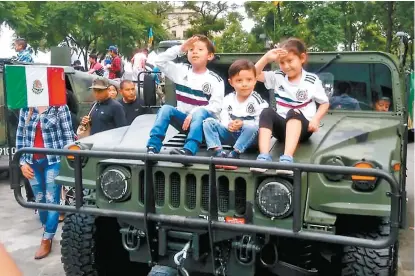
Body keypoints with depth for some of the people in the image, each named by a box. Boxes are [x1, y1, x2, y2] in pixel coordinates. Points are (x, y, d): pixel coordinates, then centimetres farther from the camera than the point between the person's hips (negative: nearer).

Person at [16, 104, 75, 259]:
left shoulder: (59, 107, -6)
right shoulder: (26, 109, 5)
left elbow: (68, 135, -5)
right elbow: (20, 136, 10)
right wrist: (22, 162, 4)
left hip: (53, 160, -4)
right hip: (32, 162, 4)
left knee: (52, 200, 0)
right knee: (40, 200, 14)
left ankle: (46, 241, 9)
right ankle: (48, 232, 31)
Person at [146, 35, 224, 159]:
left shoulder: (216, 80, -4)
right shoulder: (181, 71, 8)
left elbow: (215, 106, -14)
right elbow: (160, 61, 0)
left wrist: (194, 114, -27)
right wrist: (181, 48, -6)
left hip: (204, 120, -3)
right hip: (184, 119, 4)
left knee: (200, 113, -36)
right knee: (166, 109, -23)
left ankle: (188, 150, -56)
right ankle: (152, 148, -35)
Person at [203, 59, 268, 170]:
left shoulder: (257, 100, -10)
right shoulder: (228, 99, 2)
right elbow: (224, 117, 0)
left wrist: (243, 123, -26)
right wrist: (228, 124, -22)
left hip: (249, 136, -4)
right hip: (231, 133, 4)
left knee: (252, 127, -37)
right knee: (208, 122, -12)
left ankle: (233, 154, -33)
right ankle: (219, 153, -31)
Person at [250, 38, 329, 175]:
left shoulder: (312, 80, -2)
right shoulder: (277, 77, 6)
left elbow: (325, 103, 5)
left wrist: (315, 119, -12)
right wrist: (267, 57, -13)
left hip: (303, 127, -3)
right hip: (282, 127, 3)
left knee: (293, 113, -36)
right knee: (267, 112, -29)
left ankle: (287, 158, -52)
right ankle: (264, 157, -43)